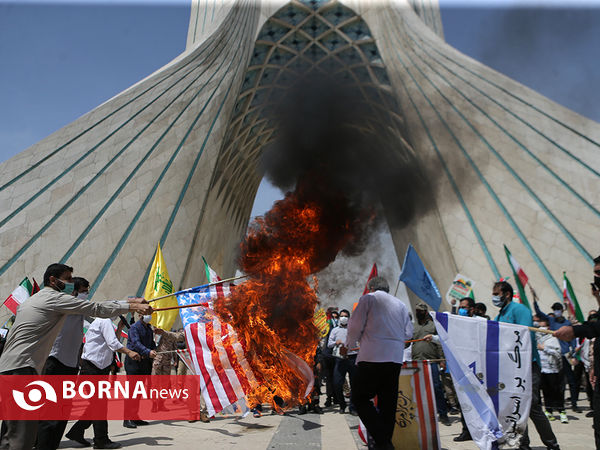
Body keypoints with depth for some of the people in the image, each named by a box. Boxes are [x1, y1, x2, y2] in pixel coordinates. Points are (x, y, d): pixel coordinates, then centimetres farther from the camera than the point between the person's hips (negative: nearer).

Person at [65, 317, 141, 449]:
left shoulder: (102, 321, 18)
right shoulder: (105, 320, -13)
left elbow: (111, 342, 19)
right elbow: (113, 343, -22)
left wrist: (120, 328, 12)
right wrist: (129, 352, -24)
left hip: (99, 368, 10)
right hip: (91, 368, -10)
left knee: (96, 404, 14)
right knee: (99, 404, -4)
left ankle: (76, 432, 23)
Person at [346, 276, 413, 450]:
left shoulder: (368, 299, 3)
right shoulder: (400, 304, 18)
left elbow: (355, 326, -3)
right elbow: (408, 333, 15)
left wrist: (349, 345, 14)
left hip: (373, 356, -6)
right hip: (396, 358, 6)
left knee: (360, 398, 1)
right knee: (388, 401, 12)